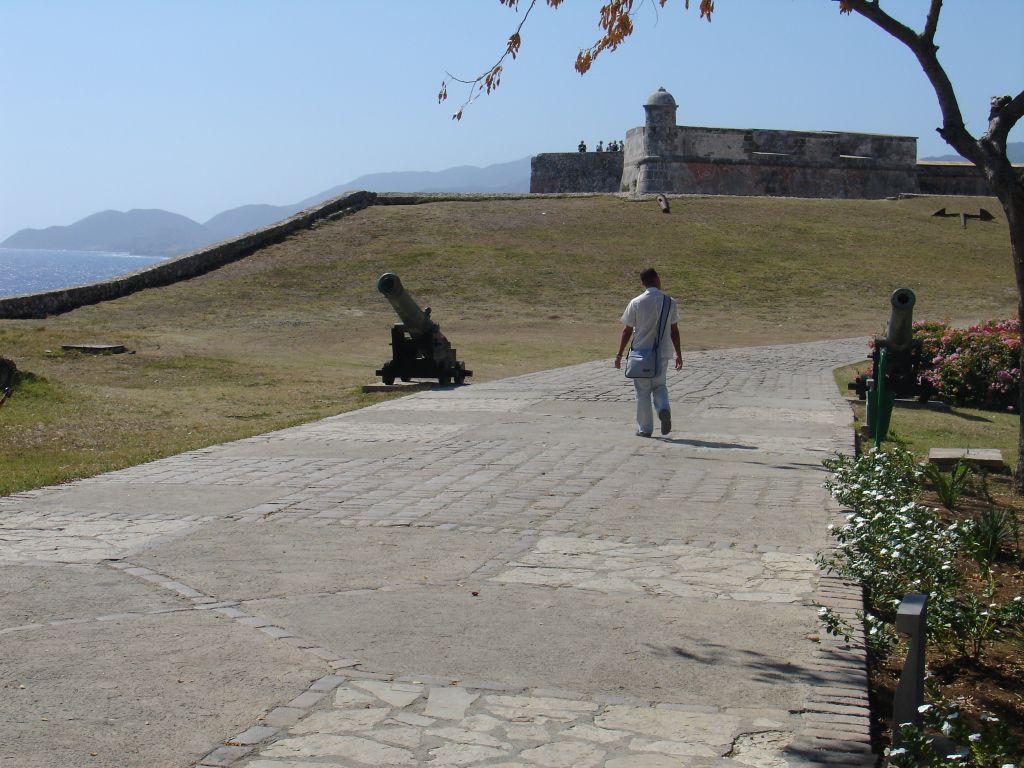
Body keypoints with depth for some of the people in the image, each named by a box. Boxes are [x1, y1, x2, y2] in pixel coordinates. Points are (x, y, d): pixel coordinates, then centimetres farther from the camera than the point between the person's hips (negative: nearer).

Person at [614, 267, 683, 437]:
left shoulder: (636, 303, -7)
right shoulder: (670, 302, -2)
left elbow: (627, 330, -3)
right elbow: (674, 330, 2)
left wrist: (620, 354, 5)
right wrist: (679, 354, 10)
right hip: (662, 353, 2)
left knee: (643, 391, 9)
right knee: (660, 385, 19)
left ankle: (645, 428, 12)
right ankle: (664, 409, -10)